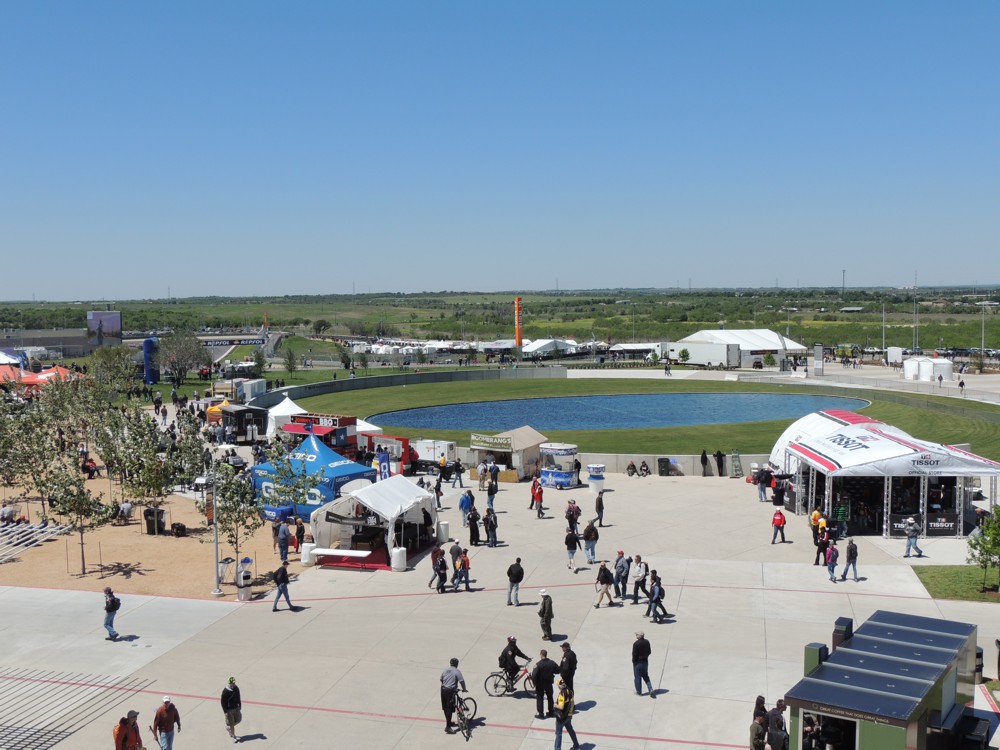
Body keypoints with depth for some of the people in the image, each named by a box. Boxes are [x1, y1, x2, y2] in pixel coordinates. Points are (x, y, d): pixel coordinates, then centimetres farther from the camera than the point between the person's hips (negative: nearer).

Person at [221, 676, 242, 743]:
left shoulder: (236, 688, -5)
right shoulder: (225, 691, -22)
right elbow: (222, 702, -16)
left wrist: (240, 706, 12)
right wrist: (225, 711, -15)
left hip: (236, 708, 6)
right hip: (229, 710, -6)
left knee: (238, 720, 13)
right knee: (231, 723, 5)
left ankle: (228, 728, 38)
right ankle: (234, 736, 21)